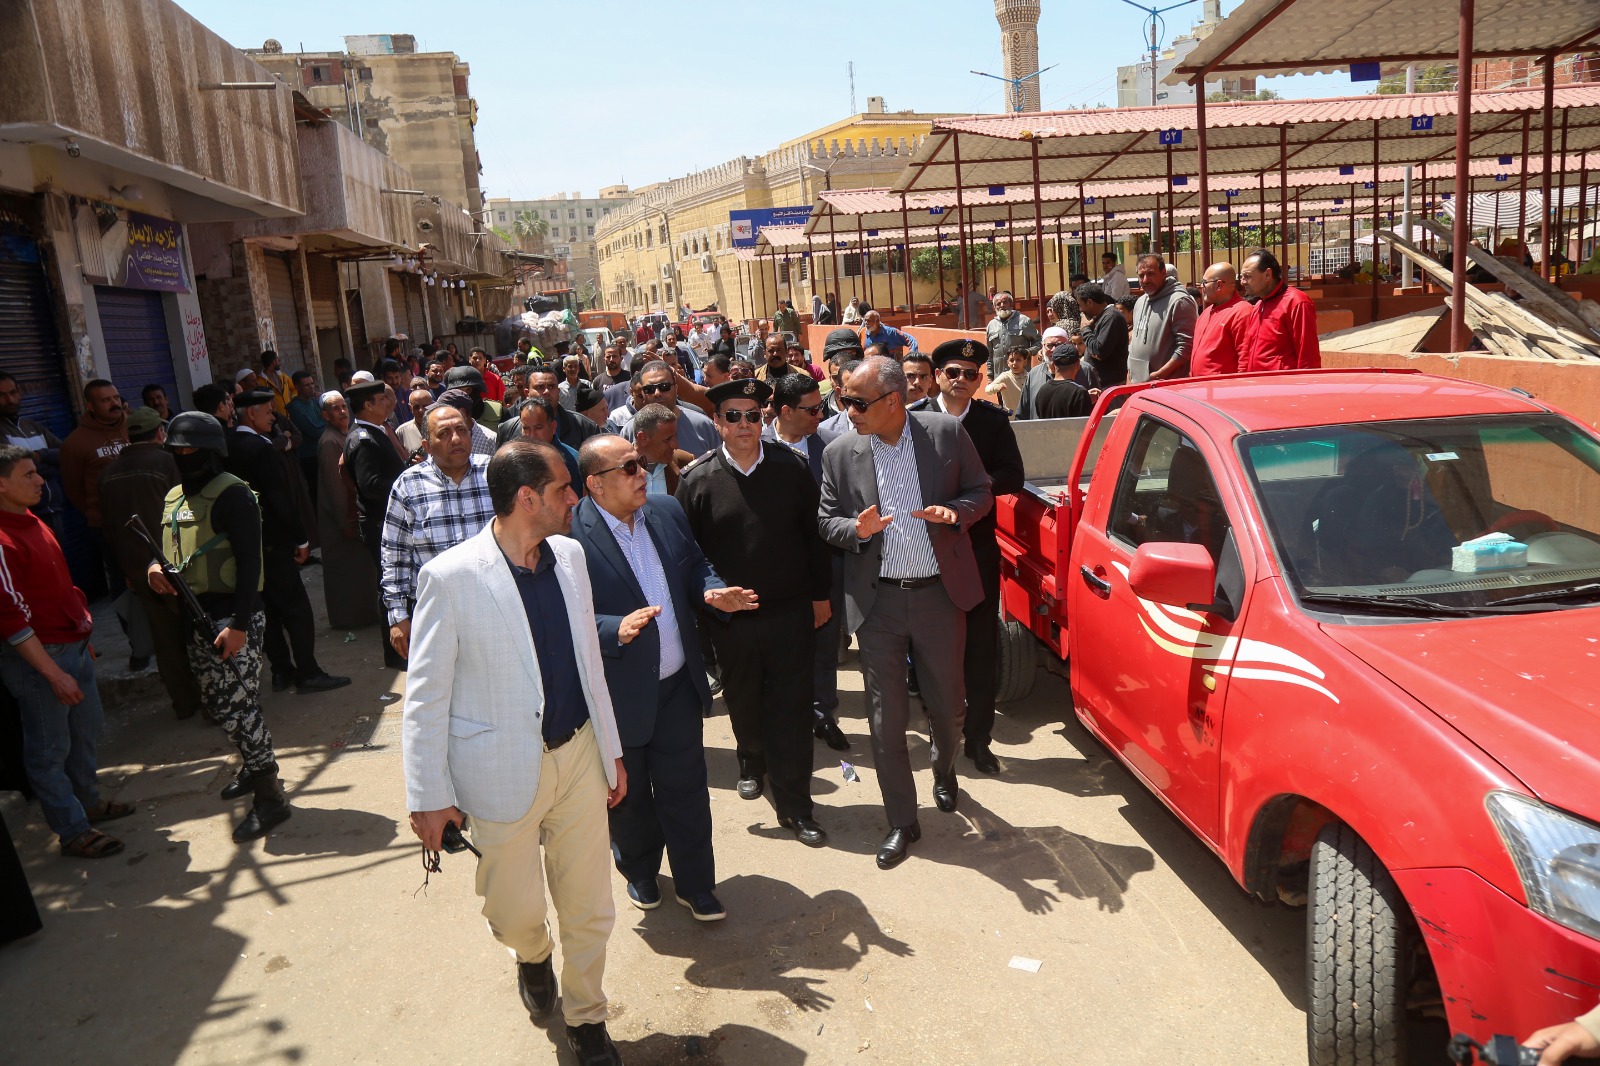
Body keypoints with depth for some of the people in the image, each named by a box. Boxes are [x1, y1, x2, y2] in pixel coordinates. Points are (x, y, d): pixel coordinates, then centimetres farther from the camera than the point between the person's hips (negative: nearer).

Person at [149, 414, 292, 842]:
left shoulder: (231, 494, -13)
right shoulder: (173, 498, 14)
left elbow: (249, 561, -18)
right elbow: (166, 548, 23)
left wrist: (238, 624, -23)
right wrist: (155, 567, -3)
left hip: (235, 617, -9)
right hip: (198, 617, 9)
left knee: (237, 706, -9)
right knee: (217, 703, 18)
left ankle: (270, 797, 0)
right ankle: (256, 767, 37)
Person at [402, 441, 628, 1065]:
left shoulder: (570, 555, 1)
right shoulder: (451, 576, -16)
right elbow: (425, 694, -10)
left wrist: (611, 749, 12)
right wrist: (428, 795, -8)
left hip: (579, 756, 4)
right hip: (504, 770, -4)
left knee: (589, 908, 13)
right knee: (513, 911, 13)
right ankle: (533, 957, 51)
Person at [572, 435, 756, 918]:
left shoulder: (667, 512, 1)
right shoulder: (571, 533, -19)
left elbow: (695, 567, 12)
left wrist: (712, 591, -9)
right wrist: (616, 629, -34)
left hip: (678, 684, 4)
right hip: (619, 694, -4)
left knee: (686, 788, 13)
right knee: (627, 794, 18)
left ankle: (695, 883, 32)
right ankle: (639, 872, 45)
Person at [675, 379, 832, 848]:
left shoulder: (791, 468, -2)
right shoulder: (697, 480, -5)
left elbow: (814, 533, 4)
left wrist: (820, 594, 5)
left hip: (791, 612, 0)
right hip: (731, 618, 1)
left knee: (792, 709, 4)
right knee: (743, 703, 19)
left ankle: (794, 804, 16)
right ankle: (752, 762, 48)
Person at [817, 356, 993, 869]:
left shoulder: (947, 433, -5)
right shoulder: (840, 453, -2)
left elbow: (981, 491, 5)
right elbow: (827, 522, 6)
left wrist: (955, 512, -17)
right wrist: (856, 529, -17)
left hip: (940, 593, 0)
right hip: (877, 601, 0)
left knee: (948, 704, 16)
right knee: (886, 719, 5)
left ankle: (944, 772, 49)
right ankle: (902, 823, 22)